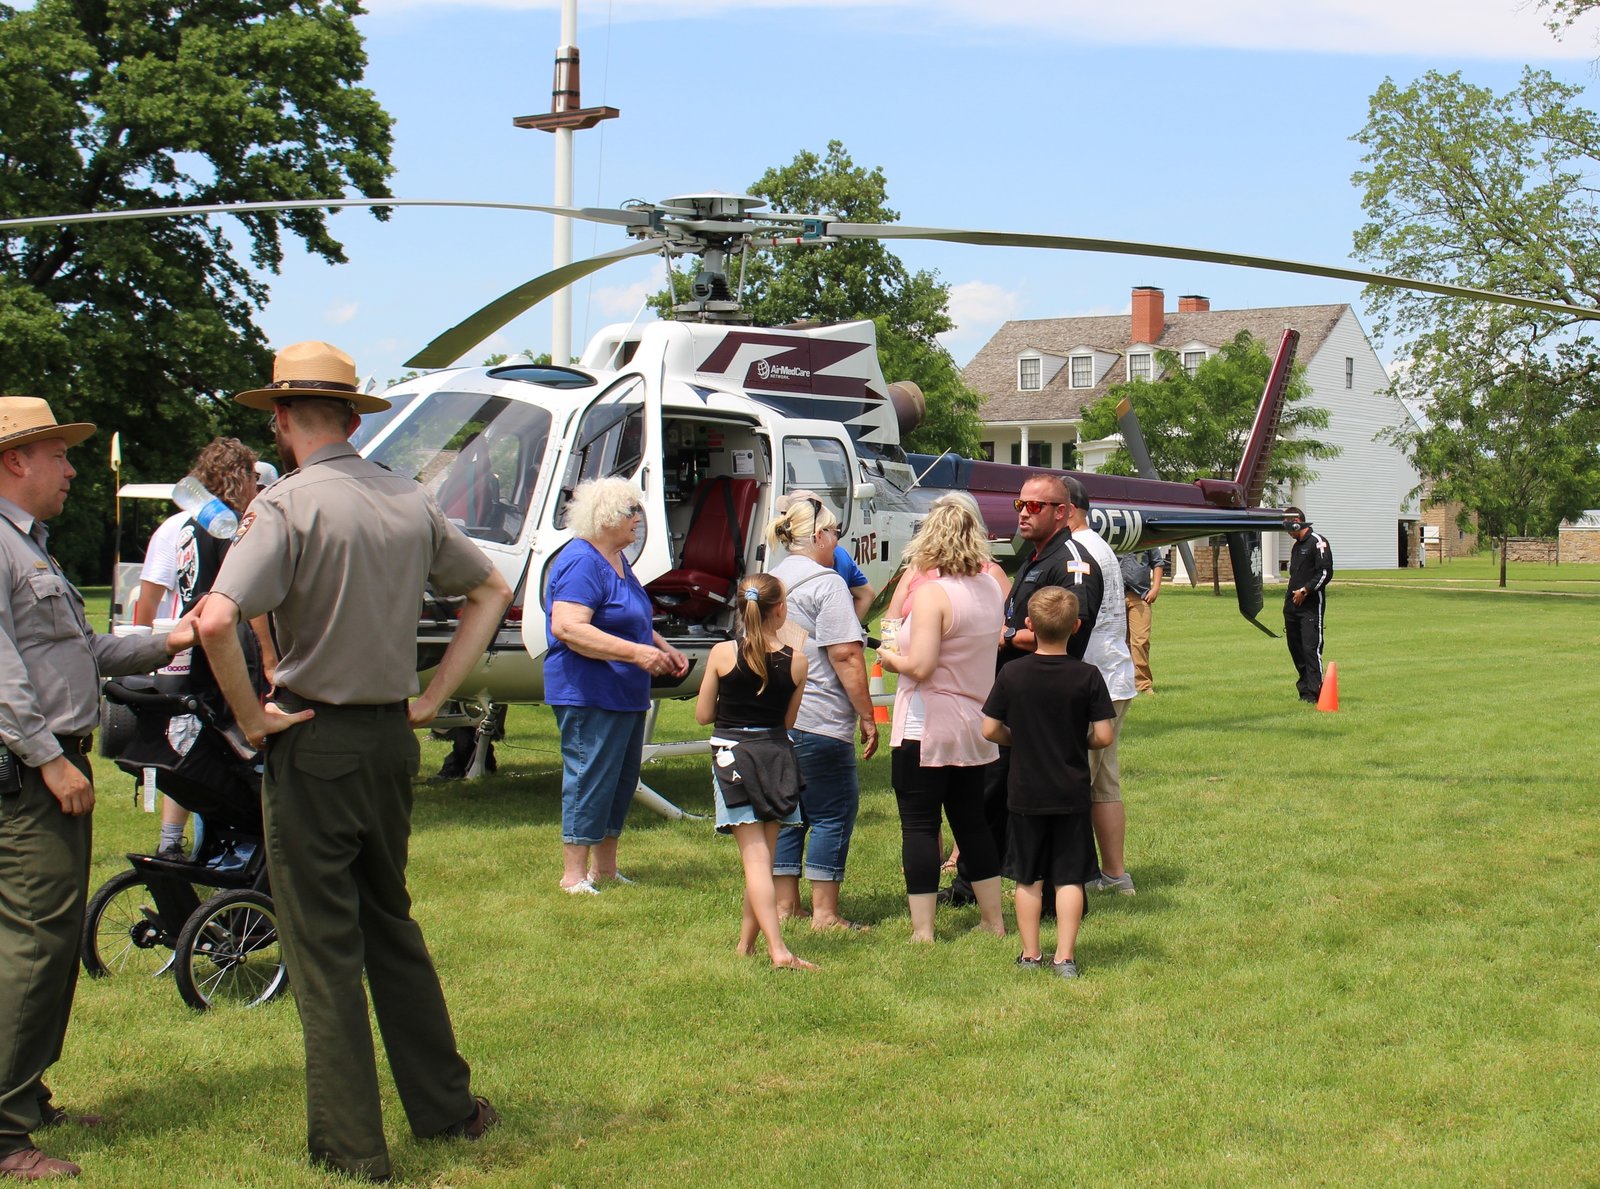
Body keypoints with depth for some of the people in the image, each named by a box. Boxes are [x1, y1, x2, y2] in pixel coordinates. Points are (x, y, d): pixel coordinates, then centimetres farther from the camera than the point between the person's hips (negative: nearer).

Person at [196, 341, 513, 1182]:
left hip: (314, 743, -6)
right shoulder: (412, 502, 5)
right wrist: (432, 697, 13)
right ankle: (445, 1107, 28)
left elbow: (216, 621, -28)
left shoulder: (288, 504, -14)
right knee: (391, 926, 21)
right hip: (392, 740, 6)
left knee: (323, 949, 3)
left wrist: (250, 716, -13)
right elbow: (491, 591, 17)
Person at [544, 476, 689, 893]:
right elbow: (567, 627, -29)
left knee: (622, 781, 15)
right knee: (589, 780, -7)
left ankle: (604, 868, 25)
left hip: (626, 695, 10)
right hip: (590, 696, -10)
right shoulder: (582, 562, -17)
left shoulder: (618, 561, 16)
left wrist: (664, 650, 16)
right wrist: (636, 652, -31)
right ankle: (574, 877, 0)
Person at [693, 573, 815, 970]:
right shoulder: (796, 660, -4)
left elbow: (703, 715, -1)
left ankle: (777, 948, -18)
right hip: (777, 755, 2)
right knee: (764, 854, 15)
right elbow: (788, 720, 5)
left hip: (733, 755, -2)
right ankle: (746, 942, 24)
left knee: (754, 857, -6)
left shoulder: (723, 654, -8)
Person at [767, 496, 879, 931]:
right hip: (818, 721, -8)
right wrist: (867, 716, -12)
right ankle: (825, 913, 0)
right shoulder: (825, 584, -12)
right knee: (832, 814, -1)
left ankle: (785, 904, 18)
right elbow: (845, 656, -17)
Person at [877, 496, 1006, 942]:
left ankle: (922, 931, 0)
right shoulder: (990, 589, 6)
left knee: (919, 826, 0)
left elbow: (920, 665, -24)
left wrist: (889, 657, -4)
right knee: (972, 821, 18)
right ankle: (994, 921, 24)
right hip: (974, 725, 8)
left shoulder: (931, 593, -18)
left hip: (926, 726, -7)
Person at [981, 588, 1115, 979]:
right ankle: (1065, 956, 3)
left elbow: (990, 730, -4)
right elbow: (1104, 736, -10)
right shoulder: (1087, 676, -9)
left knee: (1029, 877, 11)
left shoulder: (1011, 674, -6)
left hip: (1025, 793, 1)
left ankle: (1030, 953, 15)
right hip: (1072, 793, -1)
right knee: (1069, 876, 5)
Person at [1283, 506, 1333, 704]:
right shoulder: (1296, 546, 21)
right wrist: (1289, 599, 16)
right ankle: (1304, 688, 17)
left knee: (1311, 648, -12)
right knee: (1295, 648, 10)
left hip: (1311, 606, -9)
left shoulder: (1318, 542, -7)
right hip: (1292, 606, 9)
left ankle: (1313, 693, -12)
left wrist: (1305, 591, -16)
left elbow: (1325, 573, -15)